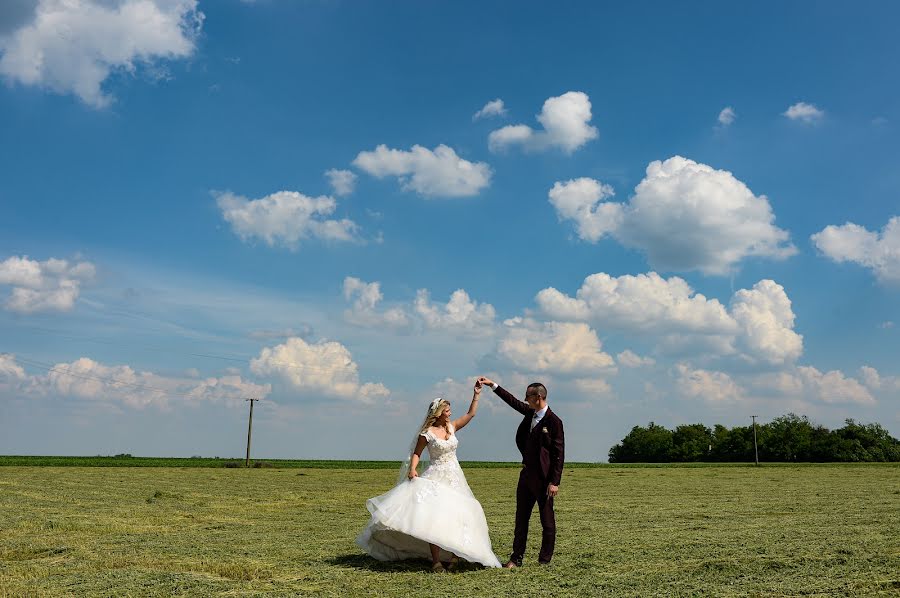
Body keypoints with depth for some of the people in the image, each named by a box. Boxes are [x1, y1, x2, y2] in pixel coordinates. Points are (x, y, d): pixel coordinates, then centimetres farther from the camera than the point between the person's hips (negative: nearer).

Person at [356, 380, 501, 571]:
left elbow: (471, 414, 13)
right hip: (435, 478, -5)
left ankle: (454, 555, 11)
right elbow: (416, 454, -1)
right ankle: (436, 561, -10)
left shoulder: (451, 426, 8)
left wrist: (476, 394, 7)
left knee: (456, 516, 0)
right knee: (434, 517, -13)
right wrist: (412, 469, -18)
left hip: (455, 478, 5)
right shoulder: (427, 433, -6)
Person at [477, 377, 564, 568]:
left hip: (543, 478, -8)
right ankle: (516, 559, 15)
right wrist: (493, 385, 22)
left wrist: (554, 482, -16)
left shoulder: (553, 421, -13)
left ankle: (545, 561, 13)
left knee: (547, 520, 4)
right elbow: (514, 402, 24)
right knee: (521, 518, 10)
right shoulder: (530, 413, 8)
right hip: (526, 474, 8)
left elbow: (559, 454, -13)